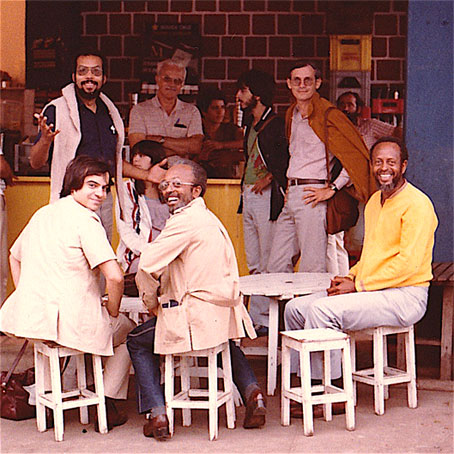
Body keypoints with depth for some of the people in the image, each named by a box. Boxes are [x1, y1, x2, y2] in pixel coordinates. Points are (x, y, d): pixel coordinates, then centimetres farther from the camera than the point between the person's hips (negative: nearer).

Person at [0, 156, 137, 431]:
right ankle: (108, 407, 17)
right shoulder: (85, 220, -14)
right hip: (71, 320, -7)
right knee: (128, 332, 22)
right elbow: (115, 277, -22)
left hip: (28, 317, 7)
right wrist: (113, 310, -4)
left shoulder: (42, 214, 12)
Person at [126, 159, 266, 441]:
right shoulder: (208, 217, 15)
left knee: (138, 342, 14)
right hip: (225, 312, 9)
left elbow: (148, 267, -20)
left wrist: (152, 303, -3)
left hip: (197, 316, -9)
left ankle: (157, 415, 5)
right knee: (225, 339, 42)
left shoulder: (186, 219, -15)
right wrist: (164, 299, 16)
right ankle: (251, 390, 22)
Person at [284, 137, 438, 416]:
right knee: (296, 308, -3)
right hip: (370, 291, 9)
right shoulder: (375, 201, 16)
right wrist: (350, 277, 4)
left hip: (405, 296, -9)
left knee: (323, 309, -27)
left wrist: (359, 285, -18)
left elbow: (409, 262, -20)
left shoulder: (416, 204, -12)